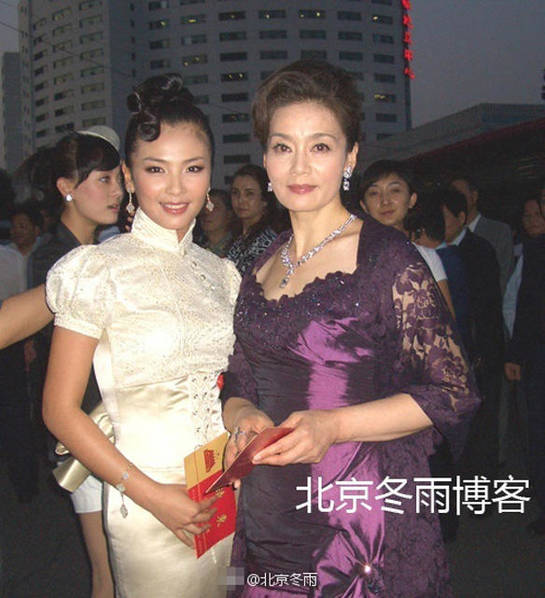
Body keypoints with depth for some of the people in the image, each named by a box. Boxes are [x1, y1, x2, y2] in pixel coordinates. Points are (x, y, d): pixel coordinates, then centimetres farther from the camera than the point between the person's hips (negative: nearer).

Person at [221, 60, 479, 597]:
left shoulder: (386, 257, -11)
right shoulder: (261, 267, 6)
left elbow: (452, 392, -11)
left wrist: (334, 425, -22)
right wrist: (244, 418, -10)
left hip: (365, 521, -5)